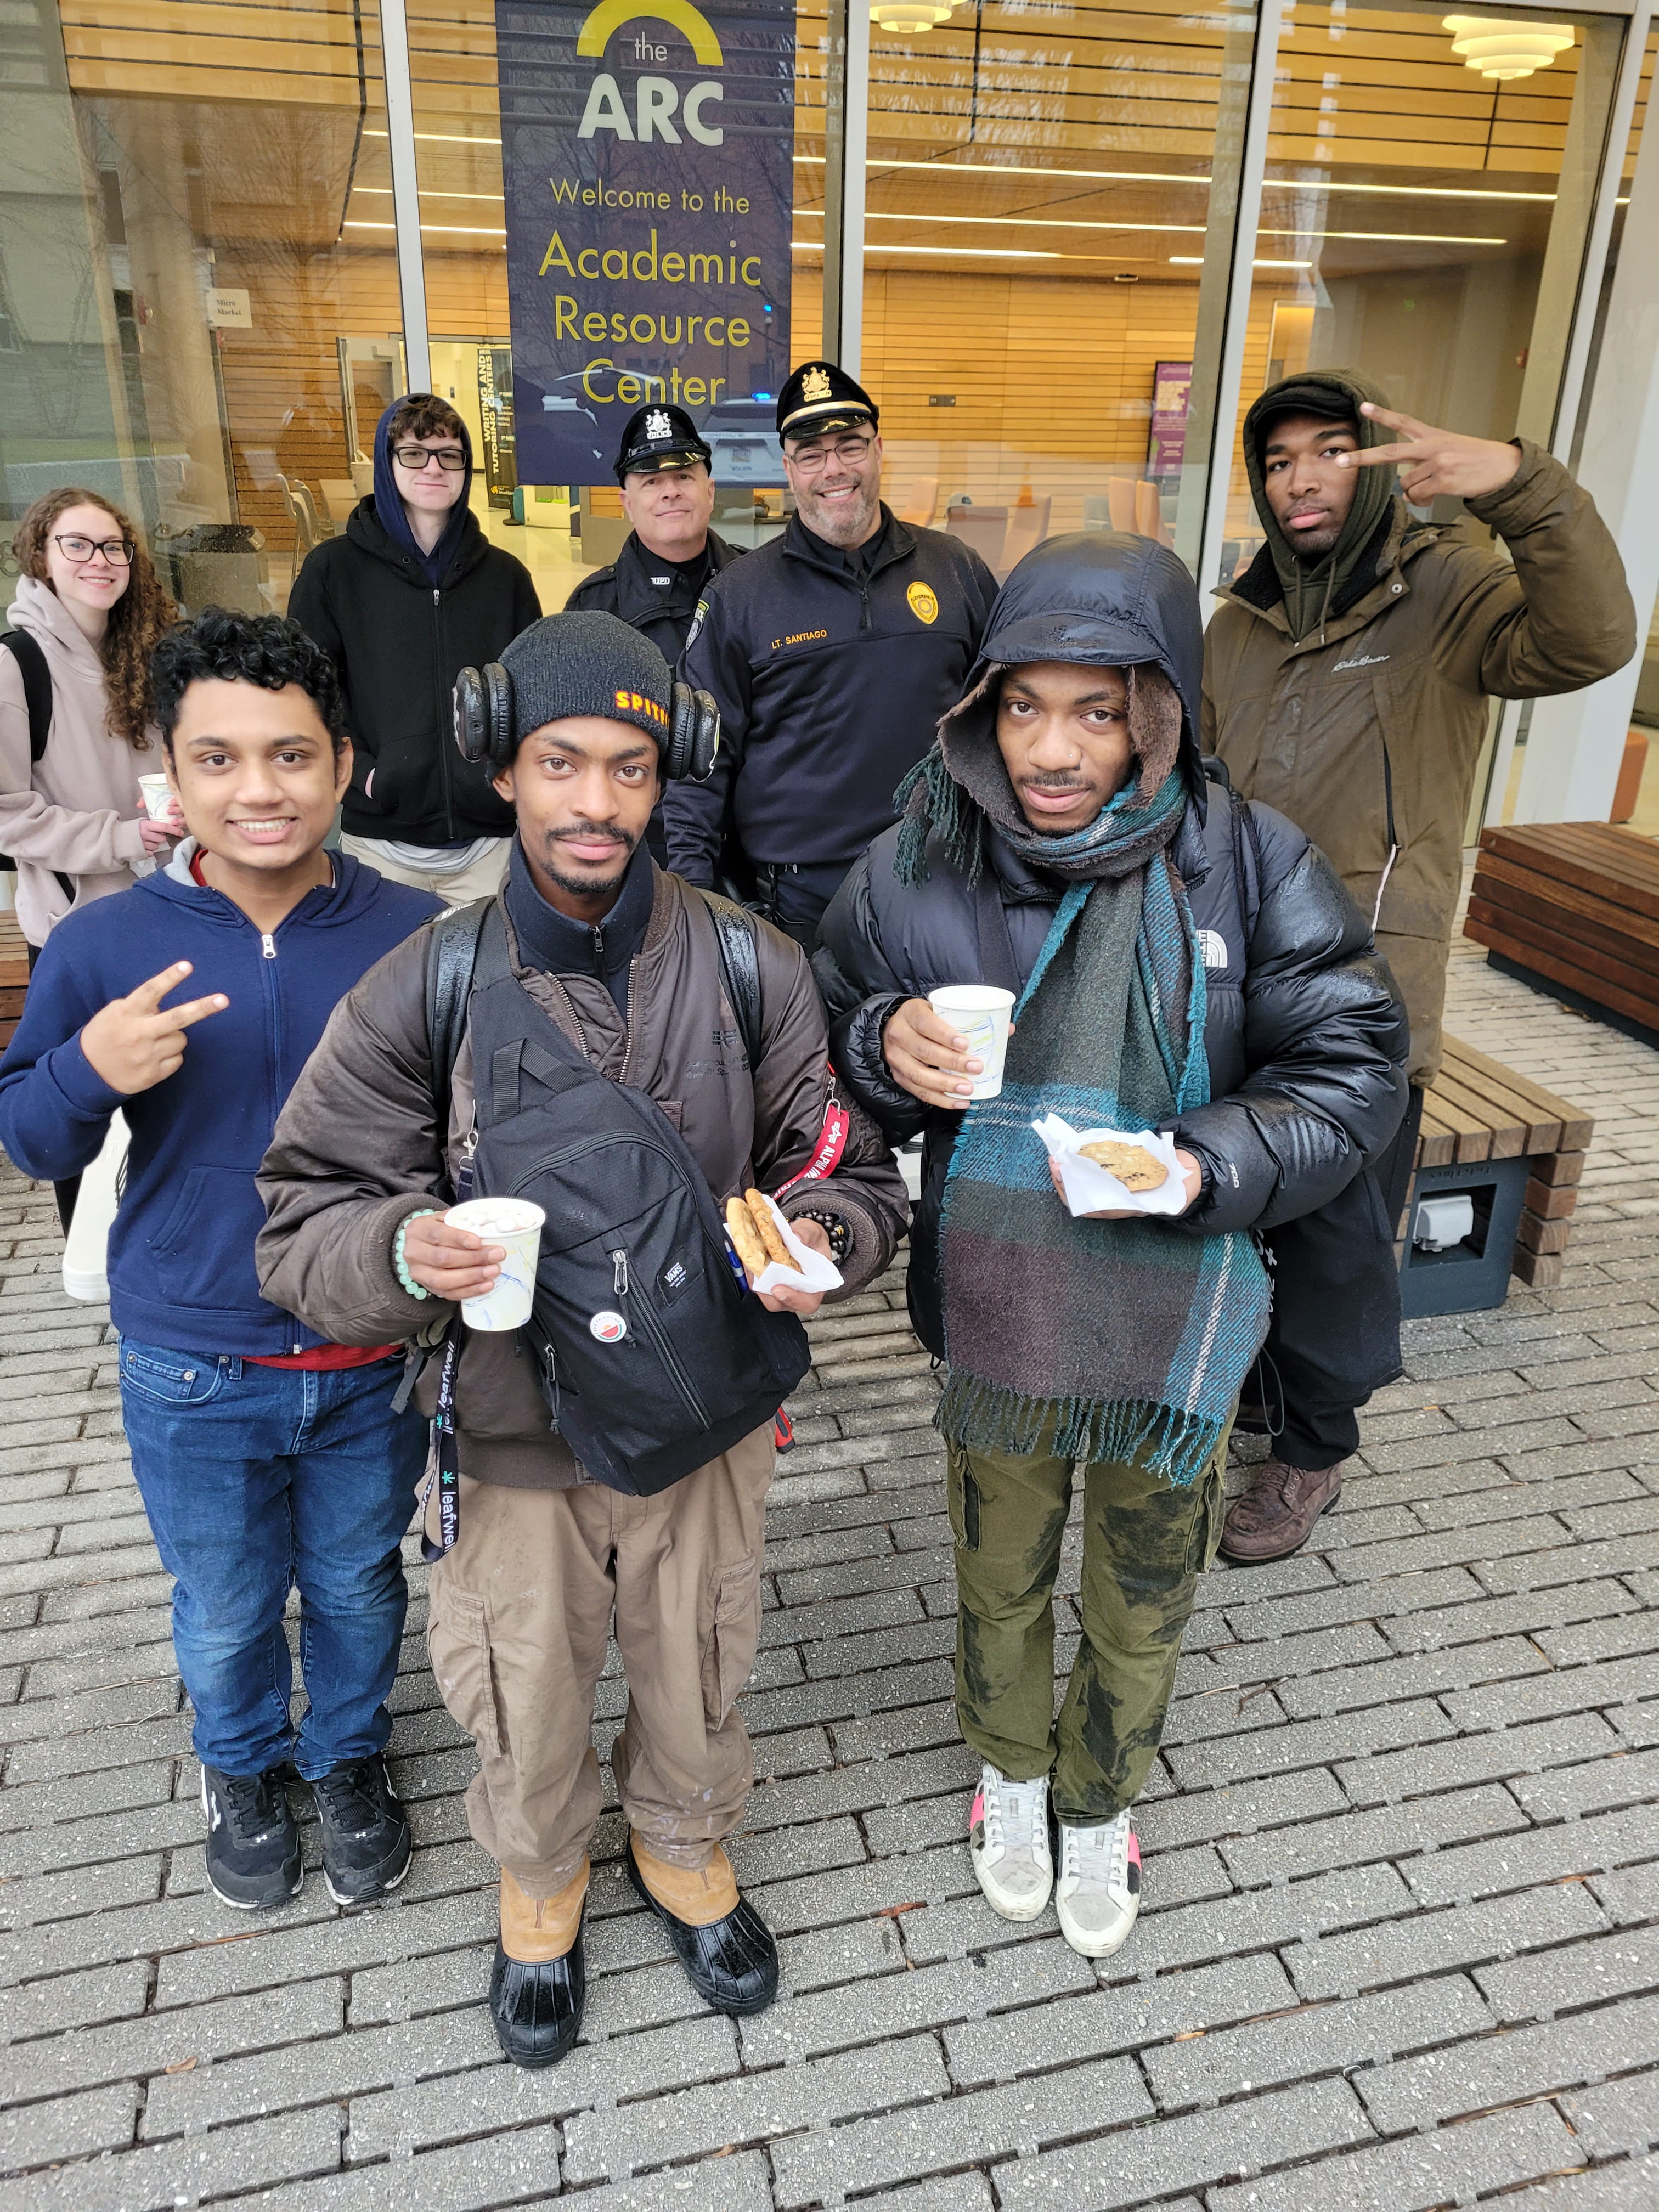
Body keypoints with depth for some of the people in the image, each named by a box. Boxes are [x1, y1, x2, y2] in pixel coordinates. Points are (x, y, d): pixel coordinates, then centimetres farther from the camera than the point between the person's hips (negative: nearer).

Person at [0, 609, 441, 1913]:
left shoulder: (418, 936, -12)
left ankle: (351, 1759, 52)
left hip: (374, 1362, 0)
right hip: (194, 1377, 0)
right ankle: (244, 1767, 53)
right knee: (224, 1616, 22)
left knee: (359, 1587, 22)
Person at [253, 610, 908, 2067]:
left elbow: (850, 1169, -1)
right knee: (529, 1711, 21)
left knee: (698, 1681, 23)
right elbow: (306, 1222, -8)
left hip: (707, 1421, 1)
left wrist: (817, 1232, -23)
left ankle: (686, 1850, 57)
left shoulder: (750, 969, -10)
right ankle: (541, 1878, 55)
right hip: (519, 1439, 0)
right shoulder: (425, 990, -12)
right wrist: (405, 1250, -29)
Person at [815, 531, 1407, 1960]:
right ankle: (1010, 1769, 57)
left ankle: (1102, 1800, 54)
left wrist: (1209, 1165, -26)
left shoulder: (1248, 863, -16)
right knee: (1001, 1574, 24)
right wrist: (889, 1047, -22)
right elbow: (829, 1031, 2)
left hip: (1179, 1315, 0)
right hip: (996, 1307, 1)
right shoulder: (923, 862, -12)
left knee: (1142, 1601, 22)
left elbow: (1351, 1067, -9)